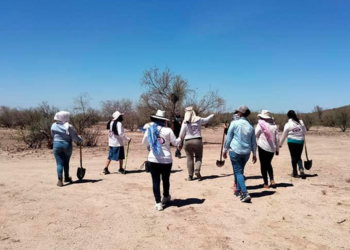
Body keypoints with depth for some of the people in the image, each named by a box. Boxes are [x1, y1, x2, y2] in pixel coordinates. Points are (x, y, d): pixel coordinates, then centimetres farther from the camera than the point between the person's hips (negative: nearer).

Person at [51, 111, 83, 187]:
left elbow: (52, 135, 12)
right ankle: (66, 178, 31)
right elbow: (74, 137, -8)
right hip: (67, 145, -1)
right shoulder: (68, 127, -12)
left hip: (57, 145, 1)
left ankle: (60, 180, -8)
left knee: (59, 163, 1)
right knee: (66, 162, 16)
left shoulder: (54, 126, -2)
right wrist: (80, 139, 11)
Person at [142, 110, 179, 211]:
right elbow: (175, 143, -5)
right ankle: (166, 197, 39)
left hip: (153, 160, 1)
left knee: (155, 181, 6)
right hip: (166, 160, 0)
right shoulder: (168, 130, -9)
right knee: (166, 180, 19)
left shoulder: (149, 129, -2)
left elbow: (144, 143, 9)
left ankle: (158, 203, 5)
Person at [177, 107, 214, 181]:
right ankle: (197, 170, -10)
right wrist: (212, 115, 40)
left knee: (190, 158, 8)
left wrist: (179, 139, 17)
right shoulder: (199, 120, 0)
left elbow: (182, 134, -3)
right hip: (198, 141, 0)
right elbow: (206, 120, 20)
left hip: (188, 141, 0)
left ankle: (190, 176, 11)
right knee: (198, 157, 13)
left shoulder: (185, 122, -5)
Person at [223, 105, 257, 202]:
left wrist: (225, 150, 5)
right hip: (246, 152, 5)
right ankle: (238, 190, 30)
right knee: (240, 171, 21)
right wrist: (254, 154, 20)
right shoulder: (250, 126, 7)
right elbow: (253, 142, 11)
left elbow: (228, 138, -4)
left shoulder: (234, 123, -6)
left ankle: (245, 193, -15)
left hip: (235, 151, -5)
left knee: (238, 172, -3)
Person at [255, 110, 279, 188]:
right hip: (272, 149, 4)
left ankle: (266, 183, 8)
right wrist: (277, 149, 15)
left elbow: (255, 135, -4)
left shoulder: (260, 124, -7)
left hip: (263, 147, -4)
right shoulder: (274, 125, 6)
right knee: (268, 164, 22)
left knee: (263, 165, 7)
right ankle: (272, 180, 9)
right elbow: (277, 139, 7)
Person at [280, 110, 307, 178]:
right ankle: (301, 169, -8)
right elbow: (304, 131, 12)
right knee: (298, 157, 14)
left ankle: (295, 173, 13)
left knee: (294, 157, 6)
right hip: (300, 141, 3)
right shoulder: (301, 122, 1)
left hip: (292, 141, -3)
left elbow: (284, 135, -3)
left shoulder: (288, 124, -8)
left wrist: (280, 144, 6)